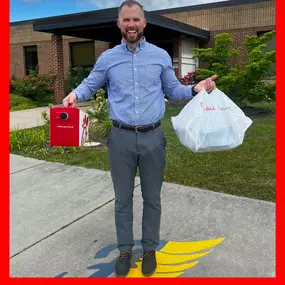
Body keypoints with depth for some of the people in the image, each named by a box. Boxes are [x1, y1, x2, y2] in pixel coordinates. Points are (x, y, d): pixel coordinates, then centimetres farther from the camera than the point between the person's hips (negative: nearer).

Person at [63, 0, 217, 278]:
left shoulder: (161, 56, 5)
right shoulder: (107, 58, 5)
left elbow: (173, 90, 12)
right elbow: (90, 84, 14)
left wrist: (195, 89, -8)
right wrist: (75, 94, -8)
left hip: (152, 137, 0)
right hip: (121, 138, 0)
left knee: (152, 197, 11)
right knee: (123, 198, 11)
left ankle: (150, 249, 29)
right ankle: (125, 249, 29)